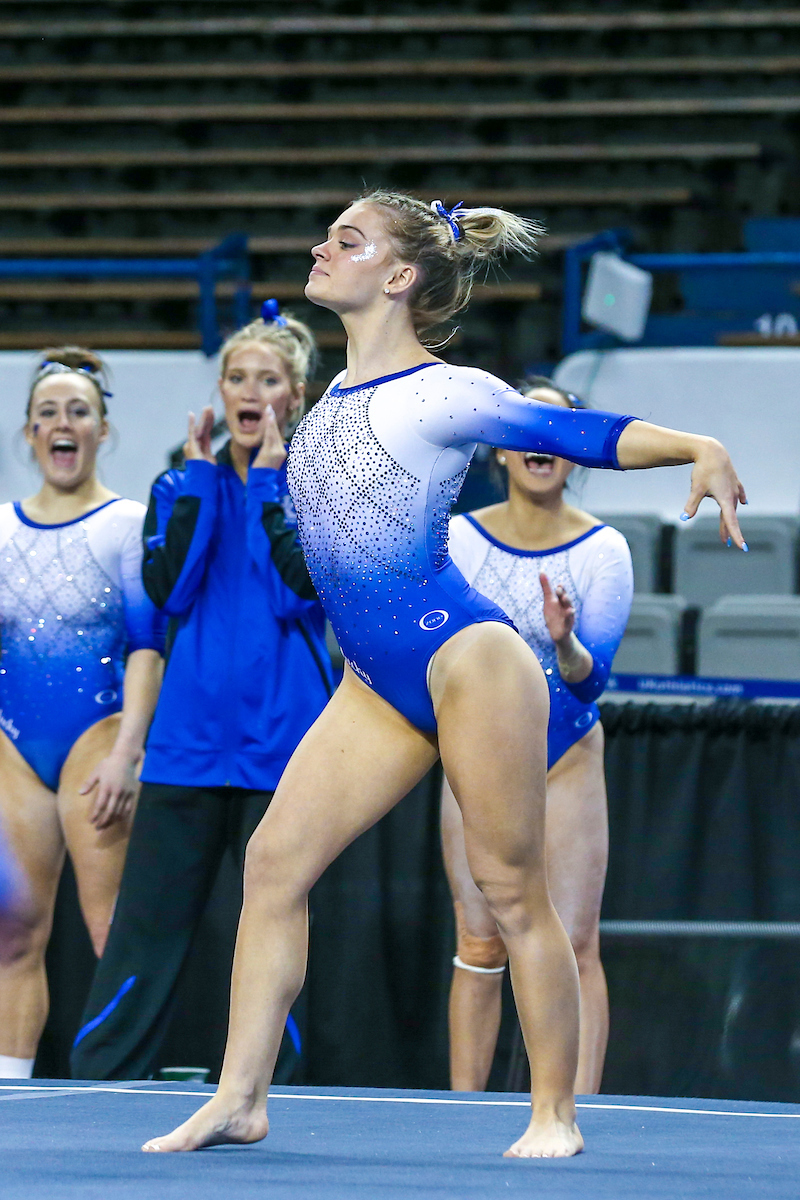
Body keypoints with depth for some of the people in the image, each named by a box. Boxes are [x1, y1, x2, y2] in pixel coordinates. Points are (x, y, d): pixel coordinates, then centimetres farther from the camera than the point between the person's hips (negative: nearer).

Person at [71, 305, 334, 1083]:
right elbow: (167, 589, -5)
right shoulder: (182, 487, 10)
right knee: (146, 929, -2)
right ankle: (96, 1089, -1)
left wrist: (268, 485, -11)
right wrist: (201, 480, -6)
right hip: (187, 743, 2)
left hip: (280, 747, -2)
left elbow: (305, 587, -13)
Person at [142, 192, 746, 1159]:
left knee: (513, 892, -2)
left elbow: (581, 433, -15)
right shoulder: (335, 396, 13)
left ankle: (555, 1115, 7)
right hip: (379, 684, 8)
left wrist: (698, 448, -27)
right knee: (275, 860, -2)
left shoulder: (441, 394, -9)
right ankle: (239, 1099, 0)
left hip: (467, 660, -8)